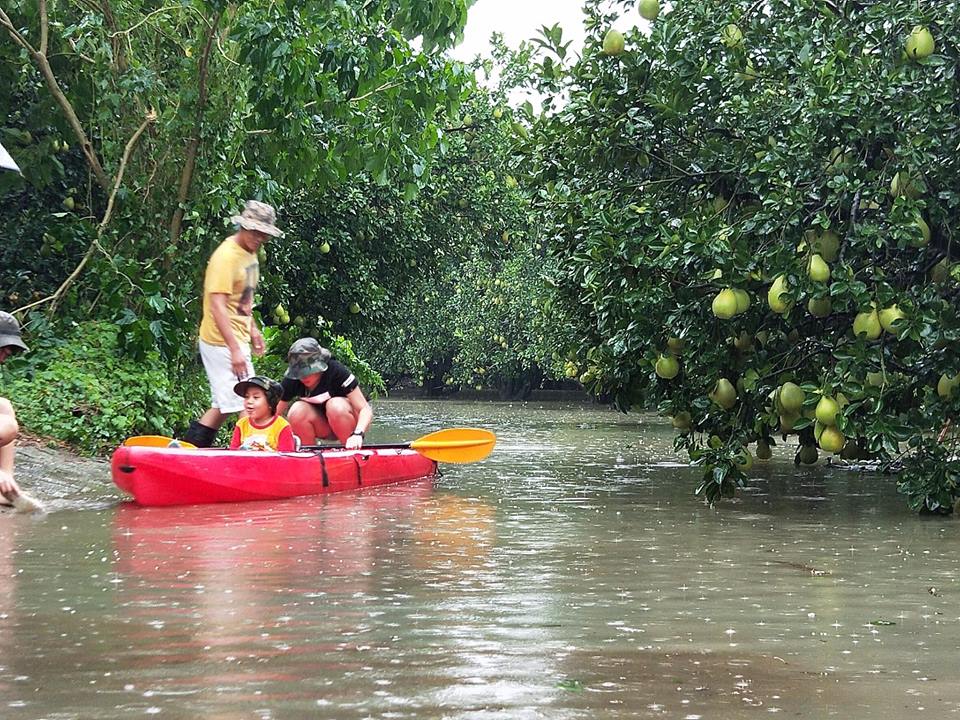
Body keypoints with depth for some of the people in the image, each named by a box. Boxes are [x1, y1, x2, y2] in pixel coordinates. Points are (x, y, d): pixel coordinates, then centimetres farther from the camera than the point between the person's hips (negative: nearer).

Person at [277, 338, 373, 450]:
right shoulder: (291, 381, -15)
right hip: (323, 428, 3)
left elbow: (366, 409, -29)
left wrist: (357, 434, -47)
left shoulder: (336, 372, -26)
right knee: (297, 411, -26)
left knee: (336, 405, -34)